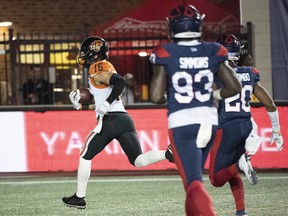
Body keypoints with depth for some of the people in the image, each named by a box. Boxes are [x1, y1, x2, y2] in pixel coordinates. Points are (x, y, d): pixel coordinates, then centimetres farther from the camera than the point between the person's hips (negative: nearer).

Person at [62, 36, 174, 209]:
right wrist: (81, 106, 29)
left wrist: (106, 103, -21)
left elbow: (120, 82, -22)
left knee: (85, 156, 8)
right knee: (138, 161, 1)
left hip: (110, 120, -8)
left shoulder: (98, 69, -4)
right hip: (125, 118, 8)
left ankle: (79, 198, 12)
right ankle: (168, 153, -24)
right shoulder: (105, 69, 24)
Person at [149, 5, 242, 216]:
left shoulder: (166, 55, -8)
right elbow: (234, 87, 0)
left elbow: (156, 97, -9)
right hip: (208, 120, 4)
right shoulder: (213, 52, 1)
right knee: (195, 174, 26)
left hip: (181, 123, -4)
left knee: (194, 183, -9)